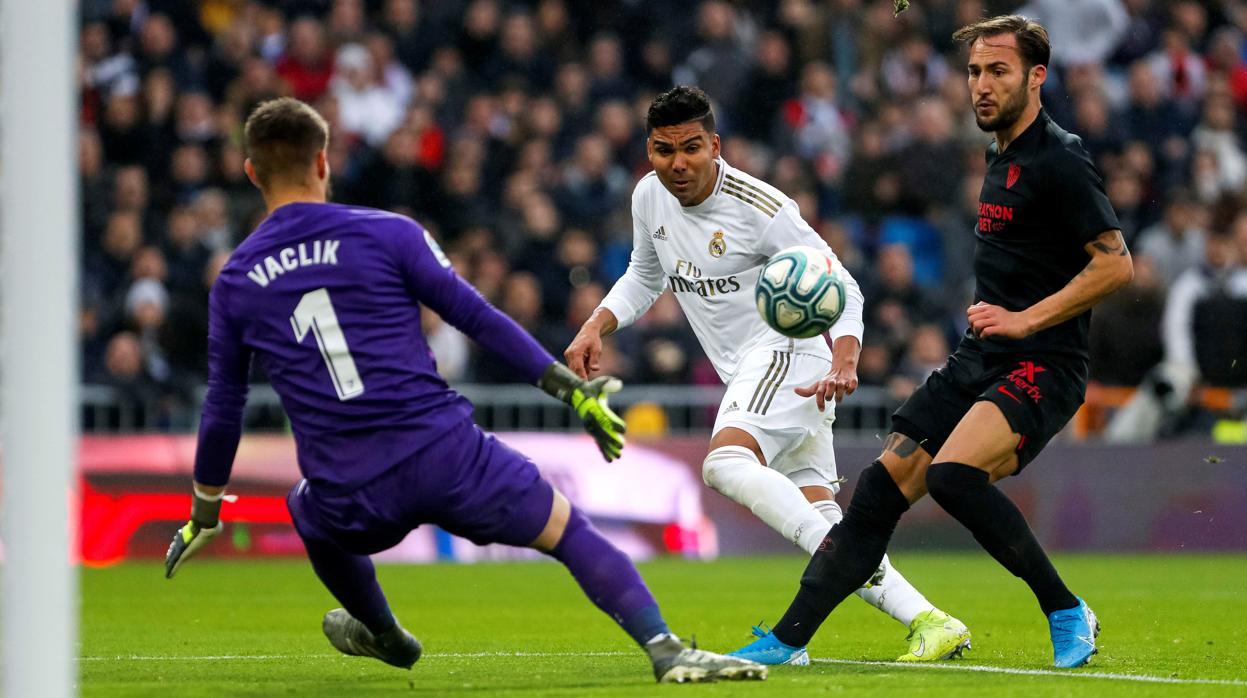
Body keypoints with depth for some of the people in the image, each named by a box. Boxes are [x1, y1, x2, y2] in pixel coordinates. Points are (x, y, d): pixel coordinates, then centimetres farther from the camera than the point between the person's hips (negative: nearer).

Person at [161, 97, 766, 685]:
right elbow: (478, 319, 1)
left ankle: (383, 635, 56)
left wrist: (205, 513, 30)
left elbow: (223, 409, 16)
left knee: (311, 510, 37)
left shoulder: (234, 284, 8)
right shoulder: (386, 234, 1)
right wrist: (574, 390, 8)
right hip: (444, 456, -2)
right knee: (573, 533, 9)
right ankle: (666, 650, -10)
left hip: (353, 504, 2)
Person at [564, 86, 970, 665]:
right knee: (820, 519, 0)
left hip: (788, 355, -8)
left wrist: (844, 363, -31)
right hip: (746, 374, 8)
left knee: (725, 463, -33)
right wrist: (595, 327, 7)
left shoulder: (759, 208, -17)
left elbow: (841, 289, -14)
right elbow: (644, 278, 24)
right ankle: (930, 624, 0)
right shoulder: (650, 198, 5)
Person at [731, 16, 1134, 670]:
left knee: (952, 473, -30)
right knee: (880, 488, 0)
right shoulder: (1001, 157, 17)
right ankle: (788, 638, 5)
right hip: (976, 363, 9)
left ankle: (1066, 611, -16)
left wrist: (1024, 320, -19)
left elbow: (1115, 264, -18)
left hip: (1040, 368, -9)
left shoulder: (1059, 161, -11)